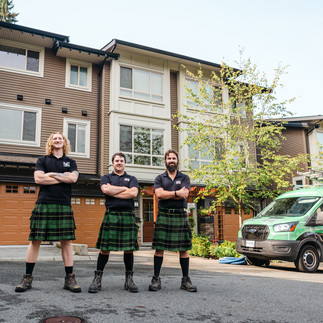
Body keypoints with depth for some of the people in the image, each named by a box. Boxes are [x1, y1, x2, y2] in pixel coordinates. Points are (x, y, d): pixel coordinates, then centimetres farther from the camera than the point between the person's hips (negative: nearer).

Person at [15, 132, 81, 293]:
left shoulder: (70, 162, 16)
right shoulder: (43, 160, 12)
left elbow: (73, 178, -3)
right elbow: (38, 178, -4)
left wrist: (51, 174, -2)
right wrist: (63, 178, -3)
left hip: (64, 206, 1)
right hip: (43, 205, -1)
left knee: (66, 242, 1)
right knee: (35, 240, 0)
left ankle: (69, 278, 7)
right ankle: (27, 278, 11)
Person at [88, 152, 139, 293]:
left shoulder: (131, 179, 17)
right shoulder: (106, 178, 16)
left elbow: (133, 193, -4)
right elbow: (105, 189, -7)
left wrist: (113, 191, -2)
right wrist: (124, 188, 1)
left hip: (128, 216, 1)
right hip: (110, 215, -1)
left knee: (129, 249, 2)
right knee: (104, 248, -3)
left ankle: (129, 280, 11)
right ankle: (97, 279, 5)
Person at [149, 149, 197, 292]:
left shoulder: (184, 178, 12)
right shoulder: (159, 178, 12)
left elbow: (184, 194, -6)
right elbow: (159, 194, -6)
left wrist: (166, 194, -6)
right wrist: (176, 193, -7)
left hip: (180, 216, 1)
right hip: (163, 215, 0)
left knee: (184, 249, 2)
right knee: (159, 248, -2)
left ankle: (185, 280, 11)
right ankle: (156, 279, 6)